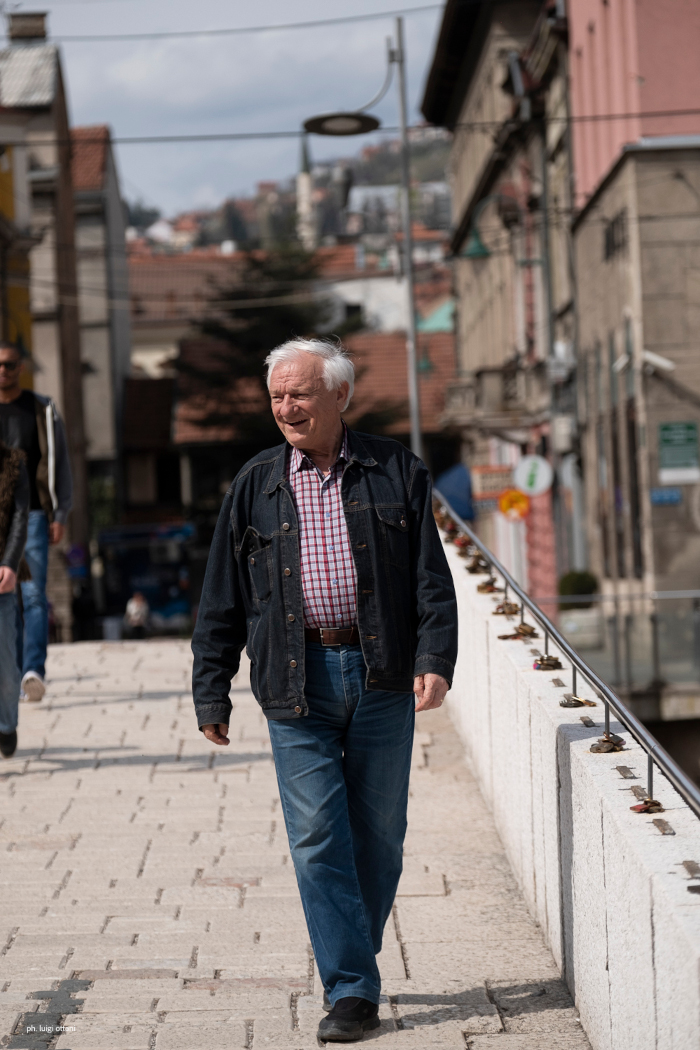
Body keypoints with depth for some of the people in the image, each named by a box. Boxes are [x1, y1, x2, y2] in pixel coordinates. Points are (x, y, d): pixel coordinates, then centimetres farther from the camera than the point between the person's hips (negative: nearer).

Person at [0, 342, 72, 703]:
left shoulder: (42, 409, 5)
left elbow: (58, 463, 6)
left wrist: (60, 515, -2)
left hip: (32, 514, -1)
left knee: (33, 595, -13)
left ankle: (34, 671, -22)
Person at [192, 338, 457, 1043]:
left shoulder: (395, 473, 5)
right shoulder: (255, 486, 8)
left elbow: (431, 579, 4)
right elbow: (222, 599, 10)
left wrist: (435, 658, -9)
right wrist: (211, 690, 6)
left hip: (381, 677, 0)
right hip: (296, 685, 0)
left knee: (378, 832, 7)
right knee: (318, 838, -5)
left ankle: (351, 954, 27)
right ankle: (350, 990, 0)